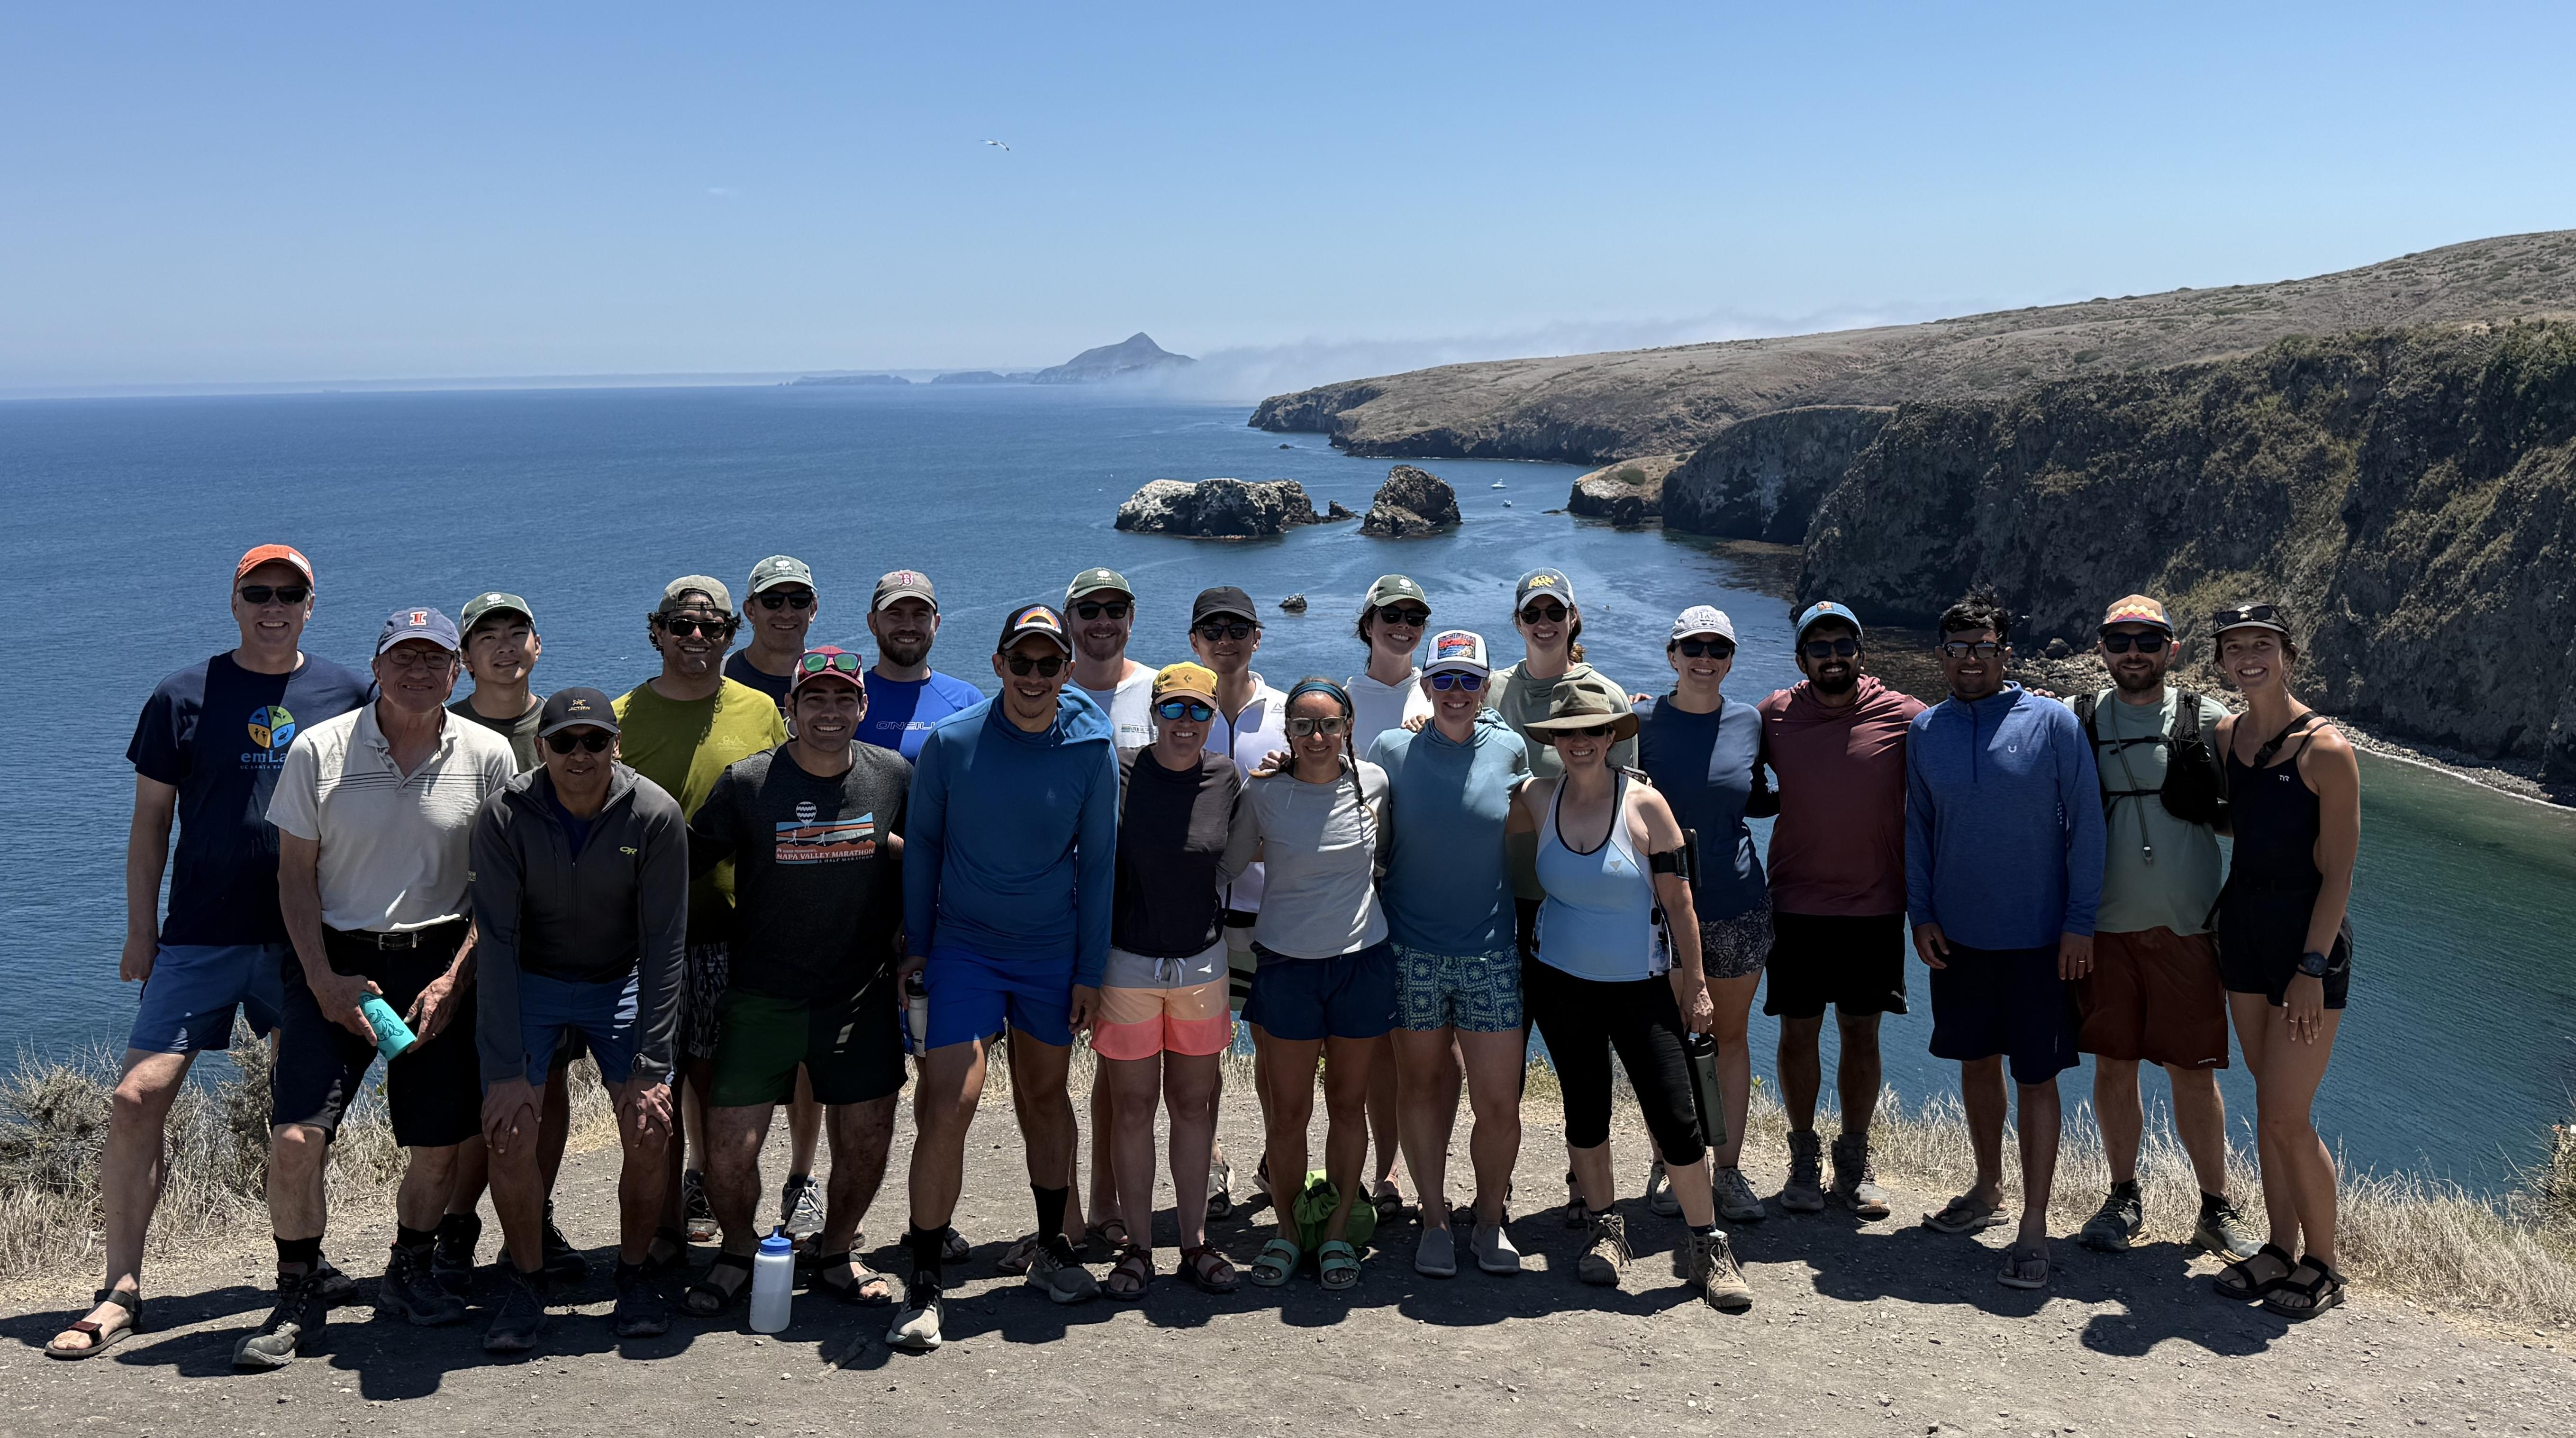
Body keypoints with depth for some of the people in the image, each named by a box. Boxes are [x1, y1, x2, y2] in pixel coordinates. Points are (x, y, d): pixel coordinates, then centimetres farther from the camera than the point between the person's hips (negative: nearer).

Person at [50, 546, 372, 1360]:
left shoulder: (348, 695, 4)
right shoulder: (184, 697, 2)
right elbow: (151, 823, 5)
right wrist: (140, 932, 2)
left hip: (307, 939, 1)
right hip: (200, 938, -1)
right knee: (138, 1099, -7)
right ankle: (122, 1290, 5)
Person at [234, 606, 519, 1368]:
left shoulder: (487, 756, -2)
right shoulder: (319, 749, -3)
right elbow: (295, 875, 1)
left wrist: (454, 980, -7)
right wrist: (325, 981, -7)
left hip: (440, 962, 1)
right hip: (335, 958, -1)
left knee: (440, 1146, 4)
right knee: (294, 1139, -11)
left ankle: (408, 1275, 28)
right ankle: (296, 1299, 9)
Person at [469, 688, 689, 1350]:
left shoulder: (655, 814, -19)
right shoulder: (504, 816, -20)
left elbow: (664, 943, -16)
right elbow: (496, 941, -19)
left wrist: (651, 1065, -18)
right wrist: (506, 1069, -23)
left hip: (620, 985, 0)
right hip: (526, 982, 0)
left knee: (652, 1131, -11)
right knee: (510, 1135, -14)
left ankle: (633, 1275, 12)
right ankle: (527, 1282, 8)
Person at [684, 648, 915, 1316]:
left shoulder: (895, 777, 1)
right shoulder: (746, 783, -6)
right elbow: (684, 862, 0)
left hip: (862, 998, 2)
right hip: (761, 997, -2)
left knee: (866, 1143, 7)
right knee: (729, 1147, -3)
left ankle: (835, 1253, 33)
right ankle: (738, 1252, 27)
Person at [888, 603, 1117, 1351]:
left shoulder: (1091, 749, -6)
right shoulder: (949, 742, -9)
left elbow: (1097, 861, 1)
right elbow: (922, 846, 2)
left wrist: (1090, 969, 1)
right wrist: (917, 945, 2)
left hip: (1053, 953, 2)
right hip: (963, 948, -2)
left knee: (1045, 1096, 15)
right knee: (947, 1106, -11)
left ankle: (1052, 1249, 33)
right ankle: (923, 1284, -2)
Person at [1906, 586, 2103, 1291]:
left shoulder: (2054, 722, -8)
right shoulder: (1926, 730, 3)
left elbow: (2086, 825, -6)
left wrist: (2080, 922, -10)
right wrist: (1921, 914, 4)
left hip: (2038, 937, -4)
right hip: (1957, 934, 4)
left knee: (2036, 1076, -2)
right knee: (1977, 1061, 16)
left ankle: (2034, 1228, 4)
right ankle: (1988, 1190, 34)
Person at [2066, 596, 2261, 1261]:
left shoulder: (2207, 720, 2)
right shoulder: (2079, 721, 5)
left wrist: (2203, 808, -12)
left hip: (2185, 928, -1)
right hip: (2104, 925, 1)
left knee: (2194, 1072, 3)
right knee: (2112, 1064, 8)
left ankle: (2216, 1210, 18)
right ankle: (2124, 1197, 24)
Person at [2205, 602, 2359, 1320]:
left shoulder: (2326, 750, -14)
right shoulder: (2223, 736, 5)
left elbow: (2338, 874, -14)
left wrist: (2312, 968, -18)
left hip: (2308, 935, -6)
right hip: (2243, 928, 6)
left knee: (2286, 1118, -4)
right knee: (2269, 1106, 13)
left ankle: (2323, 1265, 14)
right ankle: (2281, 1248, 25)